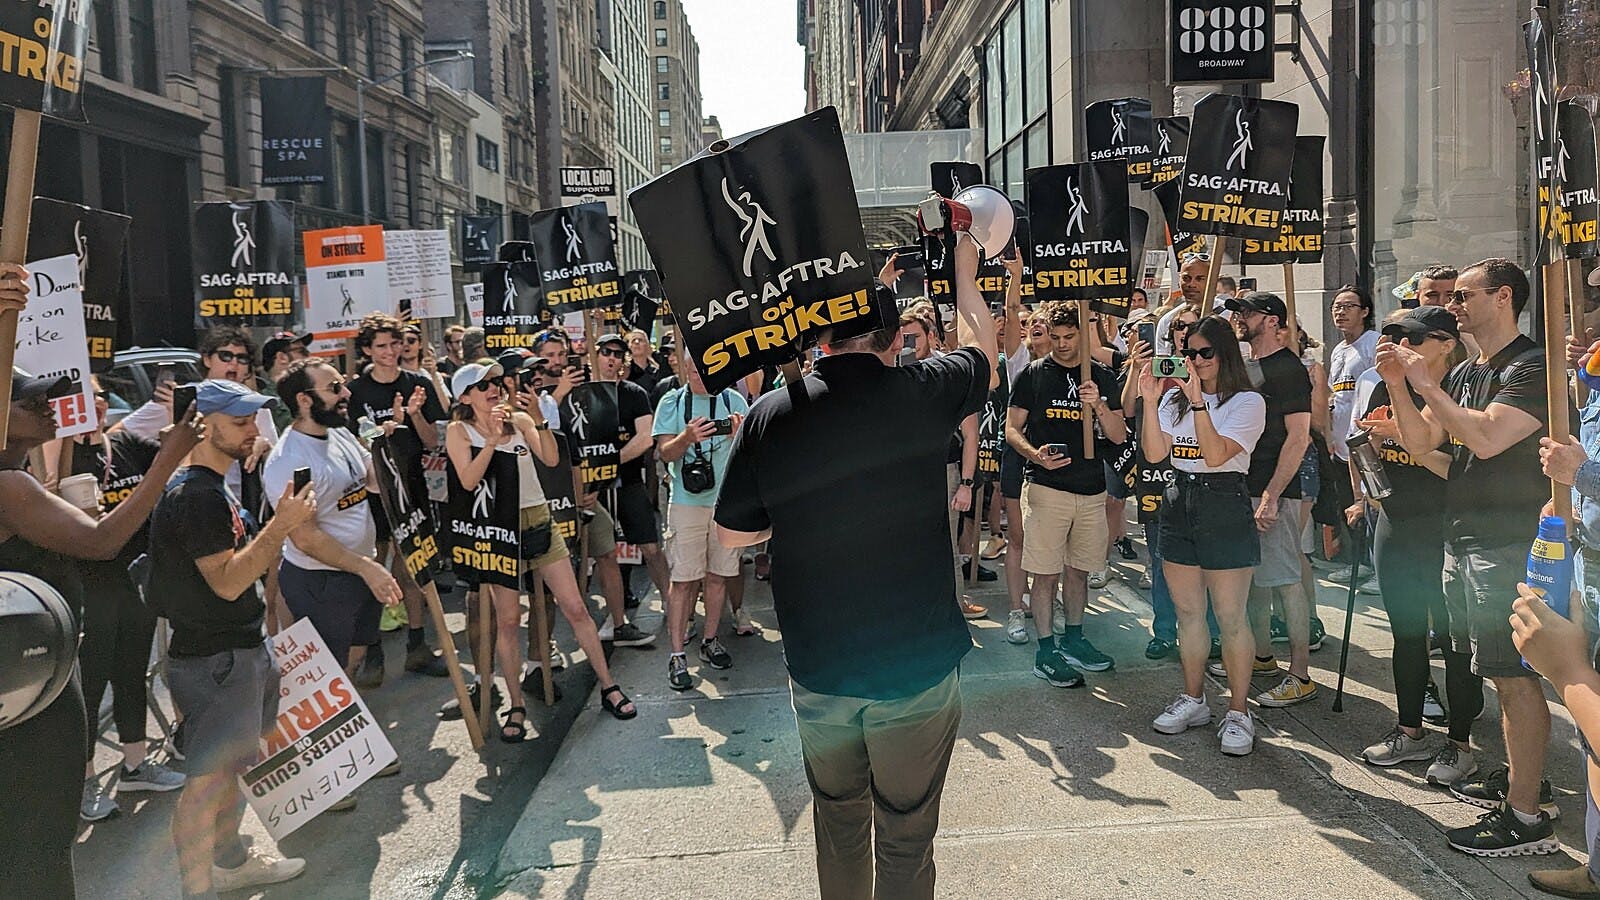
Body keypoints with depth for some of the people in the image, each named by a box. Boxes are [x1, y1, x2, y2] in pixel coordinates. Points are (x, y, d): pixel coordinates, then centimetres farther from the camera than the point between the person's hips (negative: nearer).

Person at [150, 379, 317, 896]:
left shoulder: (214, 488, 12)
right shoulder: (195, 495, -21)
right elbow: (227, 581, -25)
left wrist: (282, 521, 7)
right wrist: (281, 525, -26)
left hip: (239, 651, 11)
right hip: (214, 662, -11)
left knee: (231, 765, 23)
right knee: (206, 779, -1)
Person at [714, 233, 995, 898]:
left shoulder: (769, 416, -10)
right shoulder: (921, 394, -11)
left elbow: (733, 533, 3)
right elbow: (981, 347, 12)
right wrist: (965, 273, 28)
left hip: (817, 673, 2)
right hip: (918, 668, -1)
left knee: (838, 826, 22)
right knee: (906, 841, 13)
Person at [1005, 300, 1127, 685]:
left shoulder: (1103, 377, 8)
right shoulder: (1033, 374, 0)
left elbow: (1119, 436, 4)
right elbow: (1012, 428, 0)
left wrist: (1099, 406, -14)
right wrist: (1035, 455, -19)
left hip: (1092, 489, 4)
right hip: (1046, 486, -3)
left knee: (1079, 568, 14)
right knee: (1046, 572, -1)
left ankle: (1074, 640, 28)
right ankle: (1045, 651, 8)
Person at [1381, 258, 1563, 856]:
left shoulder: (1532, 367, -12)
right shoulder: (1465, 373, 15)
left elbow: (1487, 437, -25)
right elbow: (1419, 444, 12)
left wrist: (1427, 386, -17)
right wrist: (1397, 384, 0)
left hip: (1508, 544, -9)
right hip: (1462, 539, 9)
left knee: (1513, 674, -7)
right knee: (1501, 671, 17)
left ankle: (1526, 817, -2)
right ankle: (1520, 776, 31)